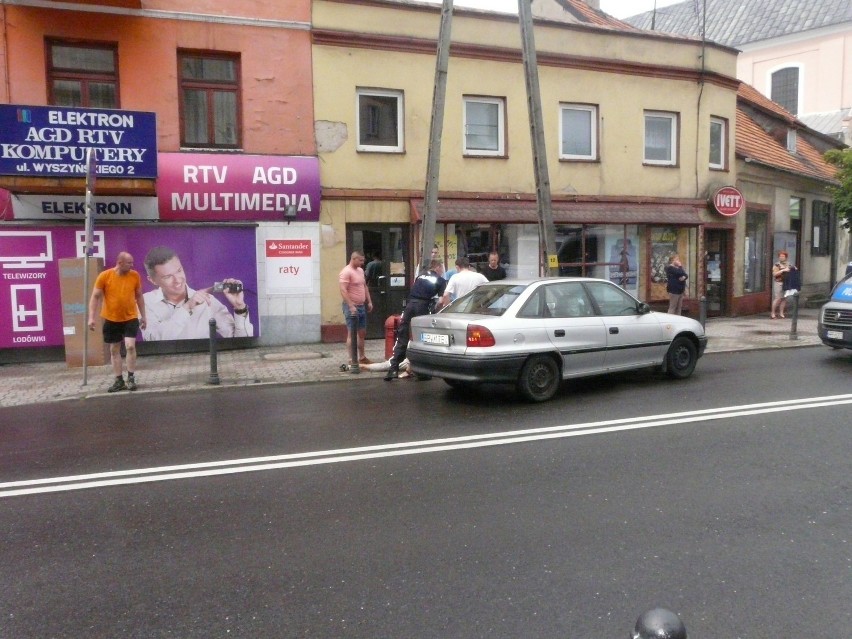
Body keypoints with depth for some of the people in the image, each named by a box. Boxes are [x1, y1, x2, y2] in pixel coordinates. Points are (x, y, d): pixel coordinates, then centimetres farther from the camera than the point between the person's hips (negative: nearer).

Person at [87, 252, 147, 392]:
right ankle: (119, 381, 18)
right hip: (111, 319, 1)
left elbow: (139, 296, 8)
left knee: (130, 346, -13)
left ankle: (131, 378, 0)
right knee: (114, 350, 8)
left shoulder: (135, 276, -4)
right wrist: (91, 317, -11)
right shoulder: (104, 276, -10)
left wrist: (143, 316, 9)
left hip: (130, 318, 0)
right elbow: (95, 297, -5)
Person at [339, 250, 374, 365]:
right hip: (352, 307, -9)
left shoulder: (360, 270, 14)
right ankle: (352, 360, -1)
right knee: (352, 334, -5)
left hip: (362, 306, 9)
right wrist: (351, 306, -26)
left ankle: (362, 357, 24)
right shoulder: (346, 272, -14)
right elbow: (343, 291, -22)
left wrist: (369, 301, 16)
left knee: (362, 333, 14)